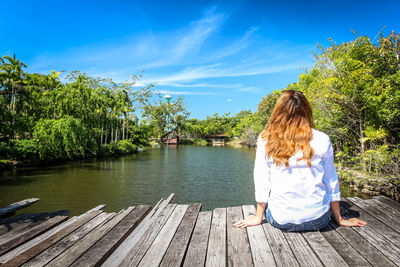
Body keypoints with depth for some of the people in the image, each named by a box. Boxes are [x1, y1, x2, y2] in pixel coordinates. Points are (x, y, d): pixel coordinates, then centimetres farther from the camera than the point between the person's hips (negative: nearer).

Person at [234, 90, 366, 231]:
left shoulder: (266, 140, -6)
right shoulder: (322, 140, -4)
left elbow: (261, 184, -2)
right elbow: (331, 182, 4)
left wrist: (258, 217, 10)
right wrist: (339, 219, 17)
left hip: (281, 221, -1)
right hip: (318, 221, 2)